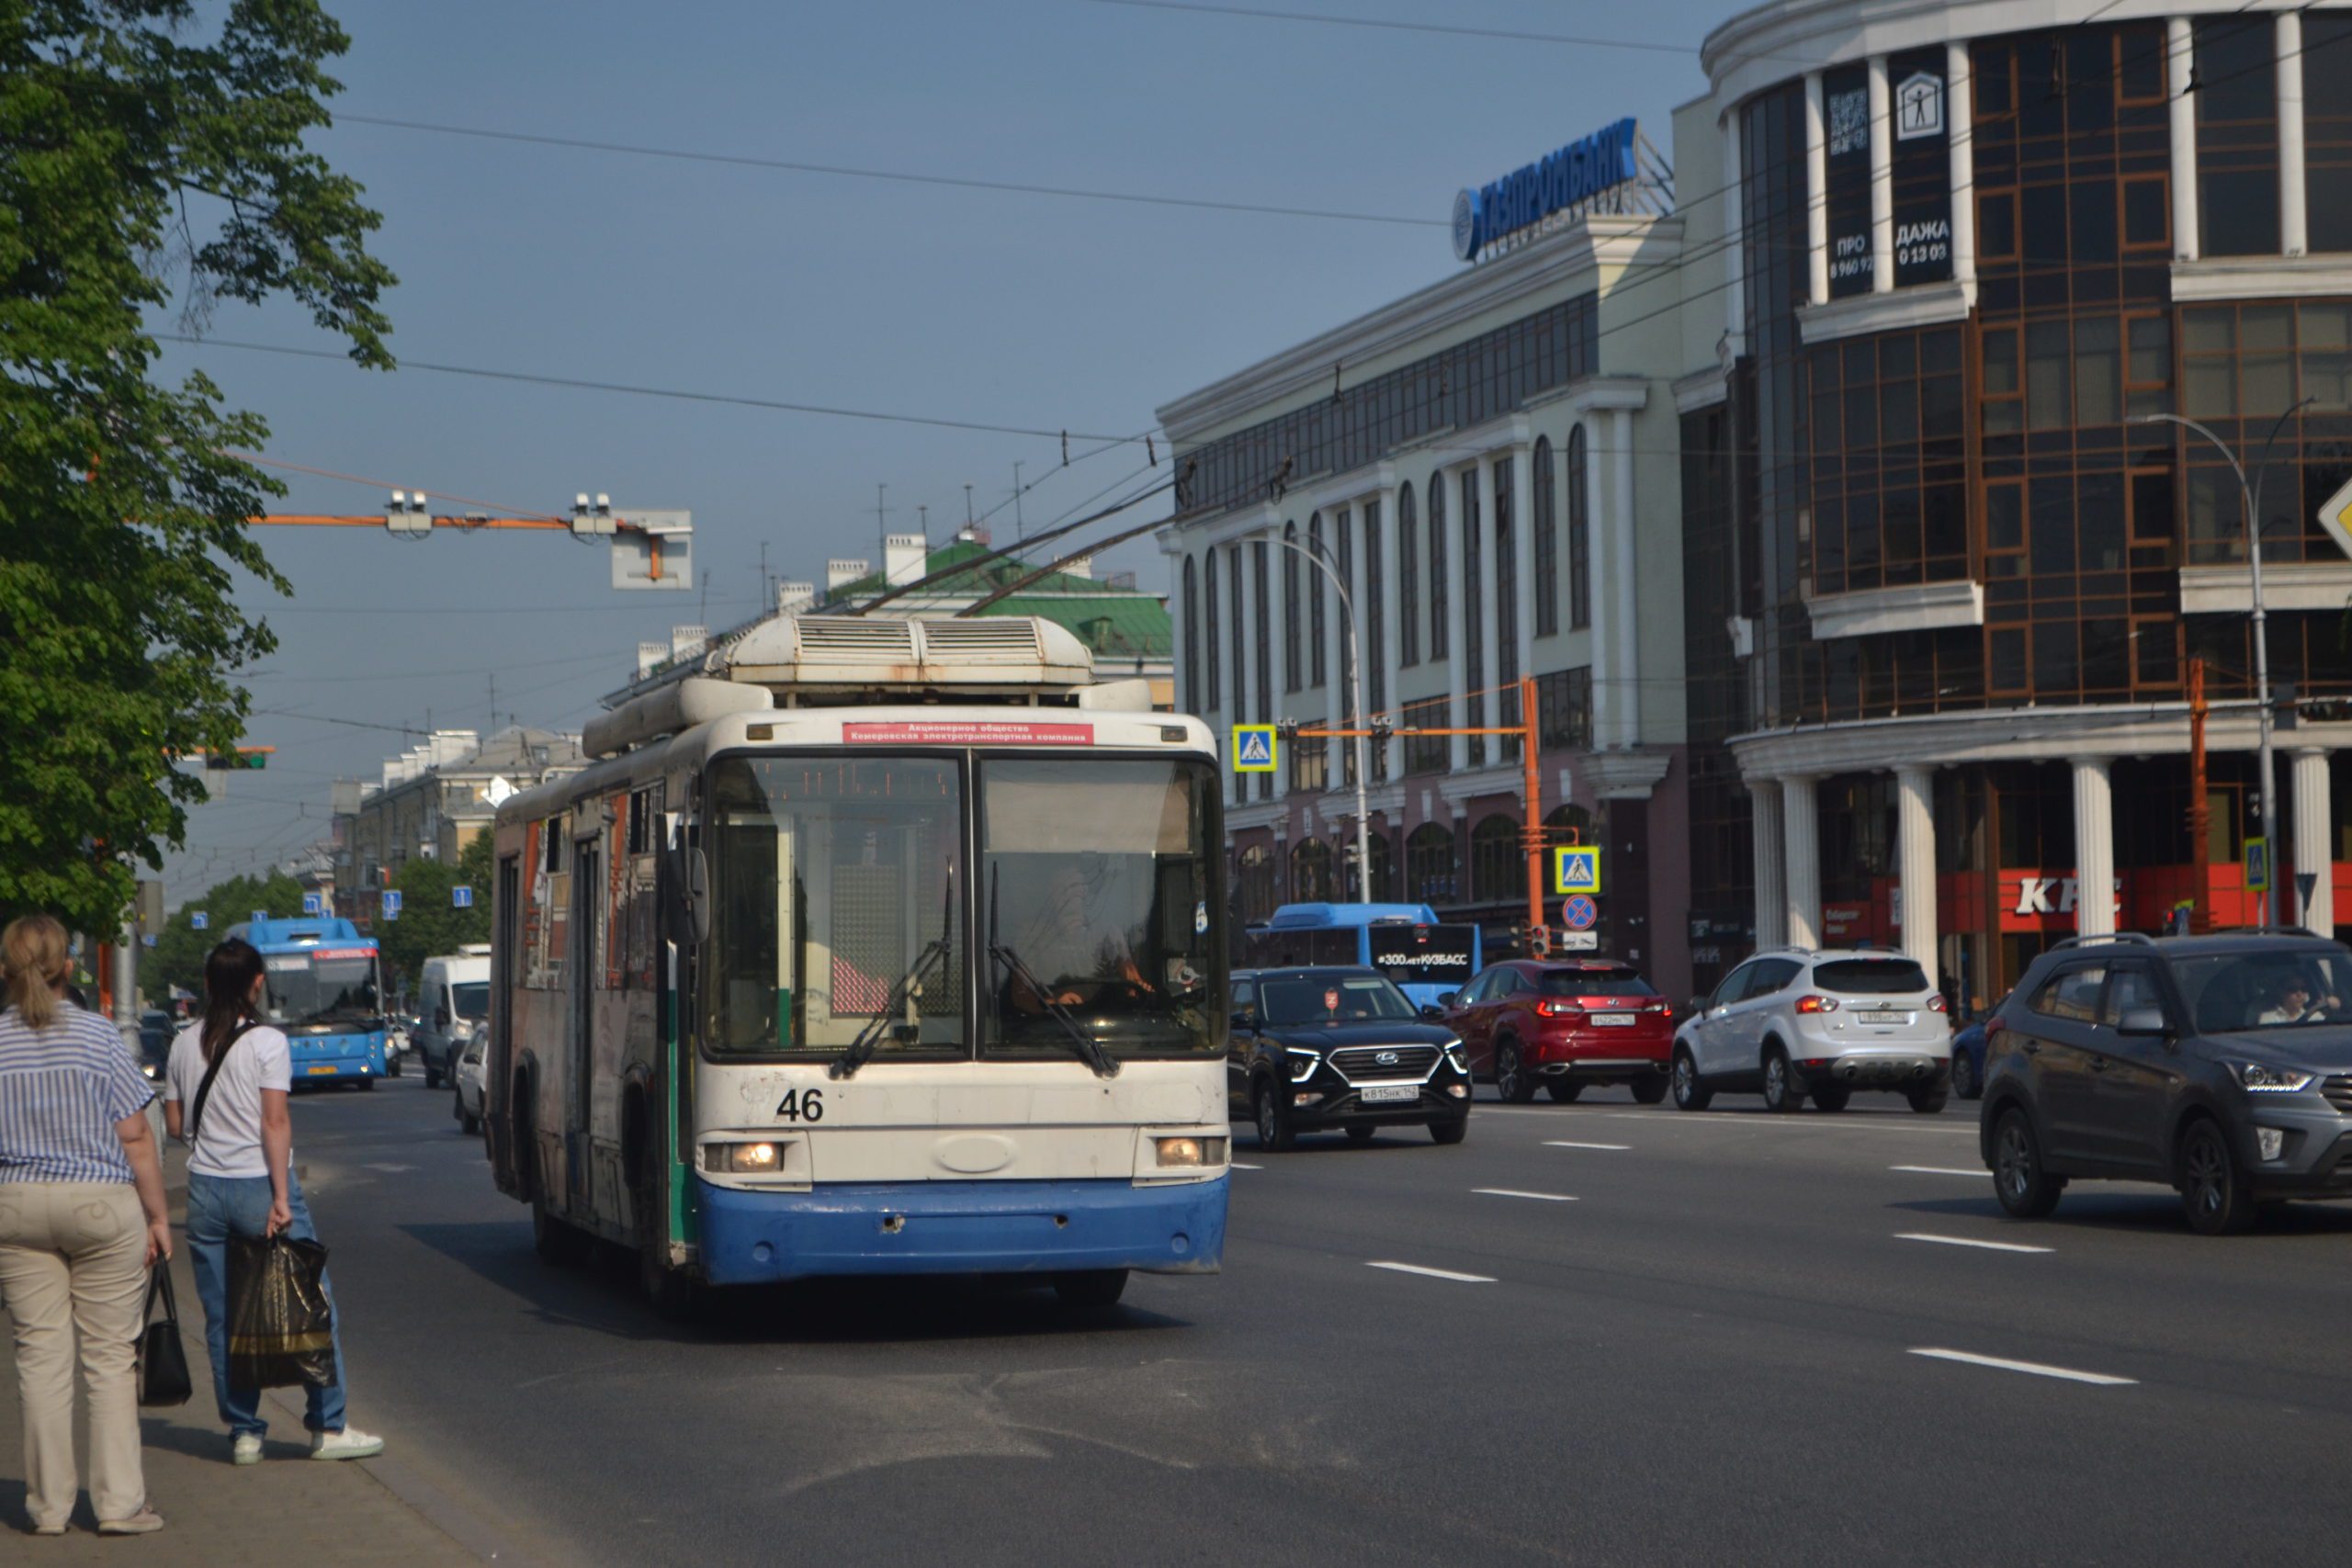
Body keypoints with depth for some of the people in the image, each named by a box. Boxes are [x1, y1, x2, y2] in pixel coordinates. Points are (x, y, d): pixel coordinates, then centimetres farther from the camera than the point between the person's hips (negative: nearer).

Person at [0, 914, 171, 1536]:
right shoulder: (99, 1036, -5)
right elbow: (135, 1138, -6)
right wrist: (157, 1215, 2)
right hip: (102, 1204, -2)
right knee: (110, 1353, 3)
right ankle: (119, 1503, 2)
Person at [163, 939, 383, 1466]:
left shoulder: (184, 1044, 5)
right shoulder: (267, 1042, -9)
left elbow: (174, 1122, 10)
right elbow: (275, 1122, -14)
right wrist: (281, 1198, -15)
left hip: (205, 1189, 5)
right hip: (258, 1184, -5)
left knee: (222, 1318, 9)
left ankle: (243, 1432, 10)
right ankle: (328, 1427, 6)